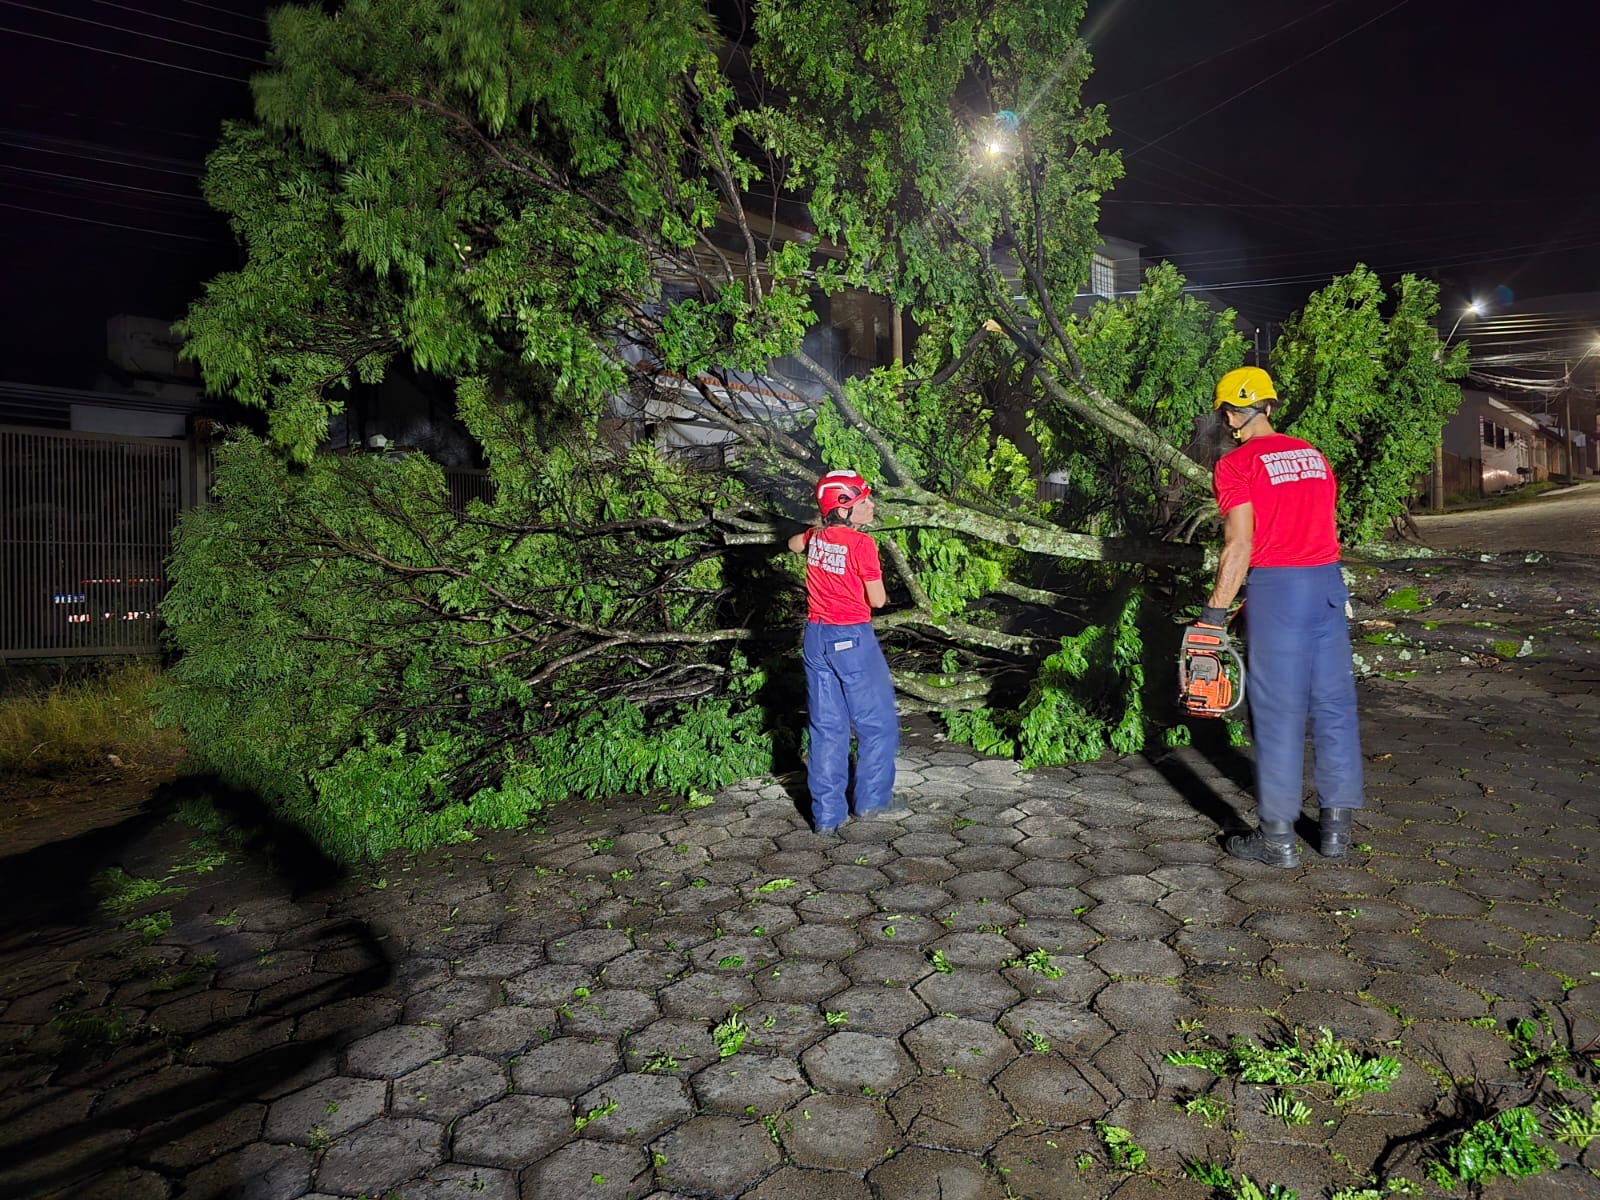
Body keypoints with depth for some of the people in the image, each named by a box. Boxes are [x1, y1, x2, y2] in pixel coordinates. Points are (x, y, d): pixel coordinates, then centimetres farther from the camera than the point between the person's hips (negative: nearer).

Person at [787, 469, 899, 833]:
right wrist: (882, 593, 9)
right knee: (878, 722, 13)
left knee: (826, 727, 12)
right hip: (852, 639, -6)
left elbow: (793, 544, 28)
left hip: (816, 636, 6)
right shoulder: (862, 544, -16)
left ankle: (827, 813, 16)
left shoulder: (815, 537, 4)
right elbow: (877, 600, -12)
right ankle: (872, 799, 22)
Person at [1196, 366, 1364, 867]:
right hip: (1329, 581, 7)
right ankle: (1336, 827, 20)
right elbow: (1325, 528, 15)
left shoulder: (1236, 464, -5)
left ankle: (1277, 837, 7)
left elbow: (1240, 545, -13)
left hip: (1277, 586, -6)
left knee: (1278, 712, -1)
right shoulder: (1313, 455, 15)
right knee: (1334, 704, 11)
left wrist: (1214, 613, -10)